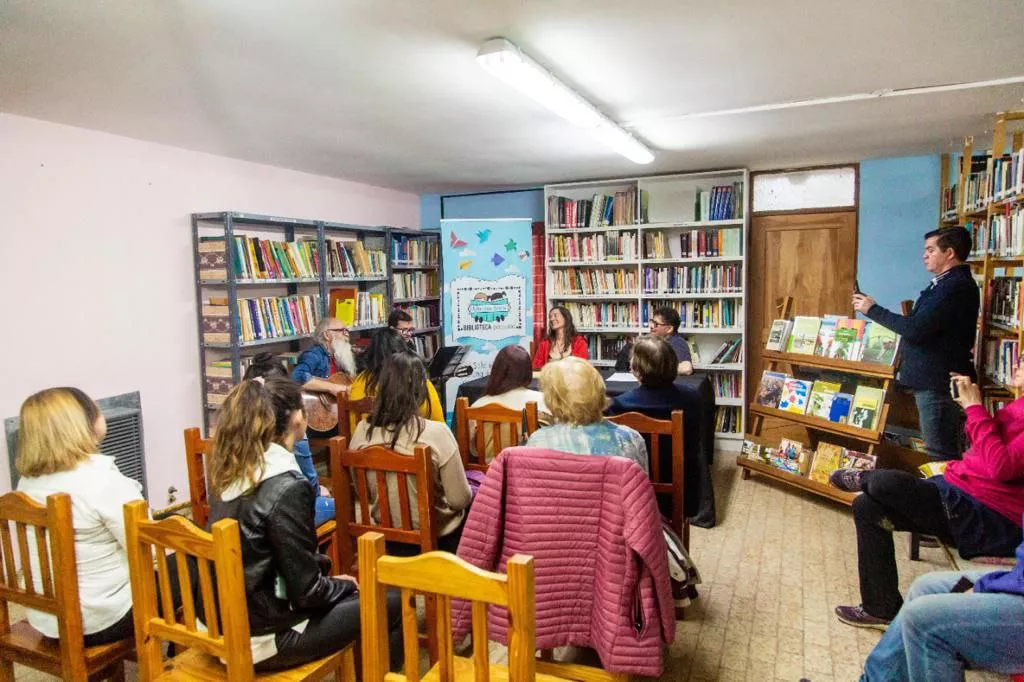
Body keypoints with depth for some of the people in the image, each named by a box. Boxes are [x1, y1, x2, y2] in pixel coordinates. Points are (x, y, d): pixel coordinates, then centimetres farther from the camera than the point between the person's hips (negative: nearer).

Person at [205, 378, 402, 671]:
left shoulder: (233, 476, -1)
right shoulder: (287, 488, -24)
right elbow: (306, 591, -18)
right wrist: (345, 585, -2)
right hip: (258, 637, -8)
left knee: (346, 590, 23)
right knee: (393, 605, 3)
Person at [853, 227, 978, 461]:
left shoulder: (956, 286, -18)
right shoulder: (948, 283, 15)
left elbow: (917, 329, -25)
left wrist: (872, 309, -16)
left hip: (939, 382, -11)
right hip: (934, 379, 11)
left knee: (940, 454, -4)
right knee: (942, 450, 17)